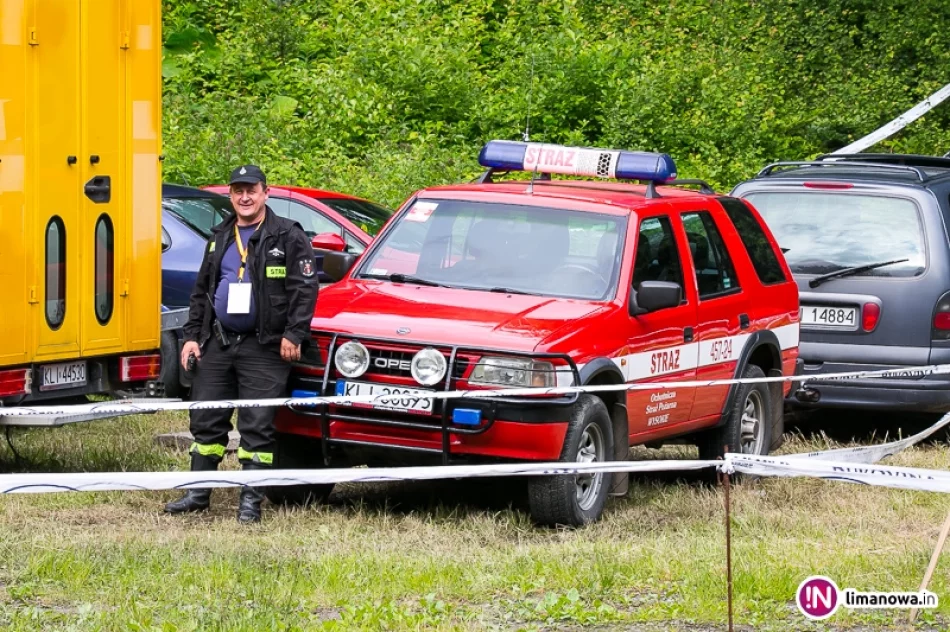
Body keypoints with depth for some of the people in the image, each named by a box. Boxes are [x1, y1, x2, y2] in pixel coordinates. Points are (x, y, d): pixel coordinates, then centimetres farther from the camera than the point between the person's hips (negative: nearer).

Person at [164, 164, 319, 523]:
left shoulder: (288, 236, -2)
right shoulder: (220, 239, 17)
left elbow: (305, 288, -8)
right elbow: (200, 291, 22)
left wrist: (293, 335, -16)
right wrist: (191, 336, 13)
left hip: (263, 348, -6)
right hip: (217, 344, 6)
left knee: (257, 427, -5)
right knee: (206, 420, 7)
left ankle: (251, 501, 0)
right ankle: (198, 492, 15)